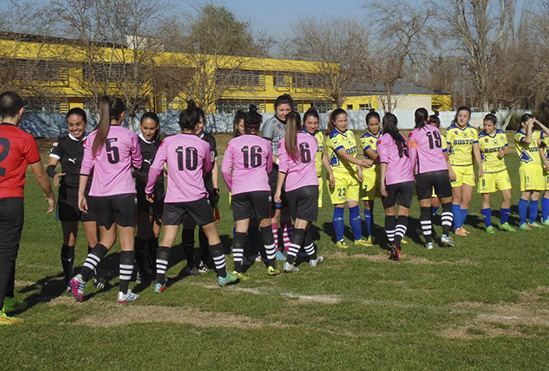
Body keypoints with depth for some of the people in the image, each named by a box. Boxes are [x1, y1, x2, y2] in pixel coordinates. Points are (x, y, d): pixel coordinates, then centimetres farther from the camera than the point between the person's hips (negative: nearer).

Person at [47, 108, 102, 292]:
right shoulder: (61, 143, 1)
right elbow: (50, 166, -8)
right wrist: (55, 175, -30)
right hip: (68, 196, -1)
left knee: (94, 240, -1)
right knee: (69, 240, 3)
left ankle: (97, 275, 15)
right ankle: (69, 280, 13)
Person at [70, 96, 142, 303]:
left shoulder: (93, 137, 6)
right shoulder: (129, 136, -3)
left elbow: (86, 168, 2)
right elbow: (138, 164, 11)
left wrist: (81, 194, 7)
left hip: (98, 195, 4)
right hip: (123, 194, -4)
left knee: (106, 239, 19)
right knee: (127, 242, 5)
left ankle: (82, 277, 2)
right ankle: (124, 292, 5)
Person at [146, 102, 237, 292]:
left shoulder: (168, 142, -1)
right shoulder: (203, 145, 2)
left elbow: (155, 167, -3)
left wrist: (149, 190, 10)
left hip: (173, 199, 1)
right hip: (197, 197, 0)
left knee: (167, 239, 3)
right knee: (212, 234, 14)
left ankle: (160, 282, -4)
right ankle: (223, 276, 22)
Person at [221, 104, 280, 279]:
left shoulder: (233, 143, 3)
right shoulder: (265, 144, 7)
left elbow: (225, 169, 2)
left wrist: (231, 187, 17)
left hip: (239, 190, 0)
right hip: (261, 189, 0)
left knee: (240, 230, 1)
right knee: (266, 226, 11)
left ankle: (237, 269, -6)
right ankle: (271, 265, 16)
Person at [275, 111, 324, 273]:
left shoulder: (284, 142, 1)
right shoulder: (311, 139, 9)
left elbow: (282, 167, -7)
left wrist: (278, 189, -4)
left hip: (292, 188, 1)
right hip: (310, 186, 0)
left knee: (301, 224, 16)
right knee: (302, 225, -4)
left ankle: (313, 257, 28)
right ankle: (289, 262, -16)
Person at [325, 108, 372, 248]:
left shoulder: (350, 134, 10)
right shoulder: (333, 137, -15)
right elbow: (344, 155, -28)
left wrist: (359, 170, 10)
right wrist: (360, 162, -41)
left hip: (352, 174, 6)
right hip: (338, 175, -6)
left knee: (354, 206, 8)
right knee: (339, 207, -2)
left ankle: (358, 238, 16)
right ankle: (339, 240, 7)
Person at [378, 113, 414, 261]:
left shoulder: (383, 139, 3)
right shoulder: (402, 138, 20)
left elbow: (384, 160, -9)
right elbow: (410, 158, 21)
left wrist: (382, 181, -13)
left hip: (390, 180, -3)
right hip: (407, 180, 3)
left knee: (389, 213, 14)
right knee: (403, 214, 0)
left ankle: (392, 244, 19)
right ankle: (396, 244, -21)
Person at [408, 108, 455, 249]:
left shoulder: (414, 134, 0)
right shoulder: (436, 130, 13)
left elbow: (412, 158, -1)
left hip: (423, 174, -3)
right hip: (441, 171, 3)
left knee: (425, 208, 4)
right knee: (447, 203, 14)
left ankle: (428, 241, 4)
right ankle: (445, 234, -1)